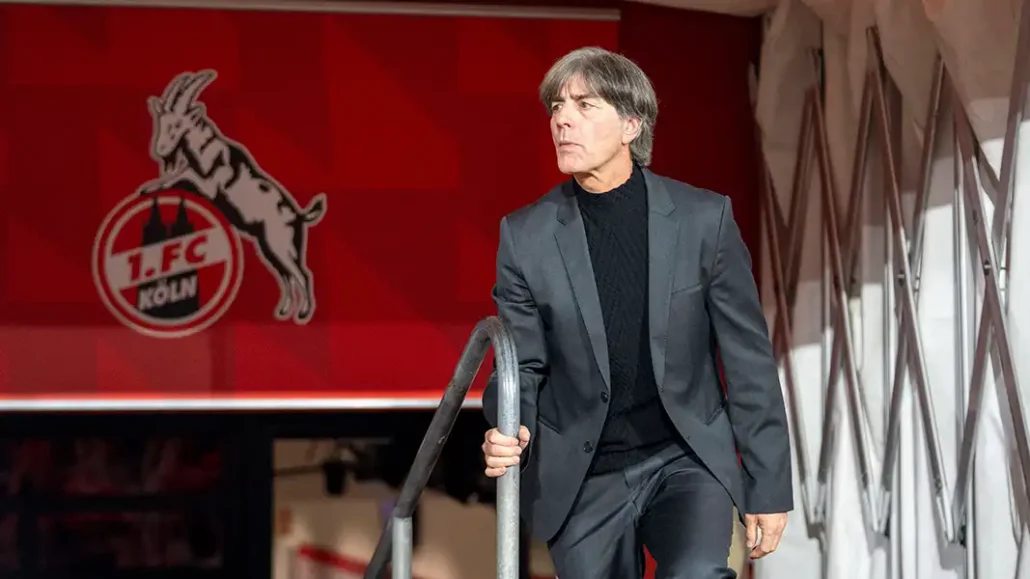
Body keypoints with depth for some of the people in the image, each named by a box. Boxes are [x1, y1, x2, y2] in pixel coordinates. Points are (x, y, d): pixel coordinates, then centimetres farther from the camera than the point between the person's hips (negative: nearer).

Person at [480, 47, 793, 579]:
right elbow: (521, 362, 2)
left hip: (687, 460, -2)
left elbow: (748, 359, -1)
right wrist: (507, 434, -20)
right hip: (582, 476, 2)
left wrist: (769, 486, -1)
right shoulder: (526, 234, -2)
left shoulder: (704, 218, -5)